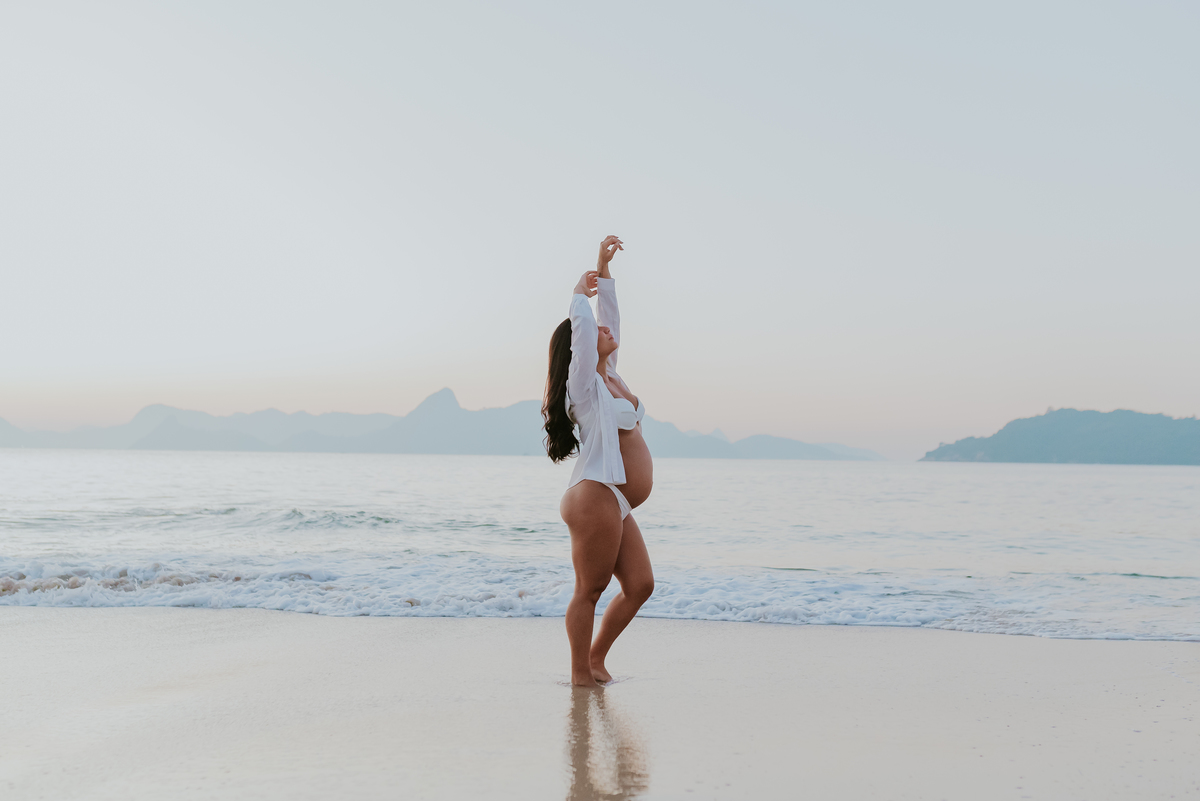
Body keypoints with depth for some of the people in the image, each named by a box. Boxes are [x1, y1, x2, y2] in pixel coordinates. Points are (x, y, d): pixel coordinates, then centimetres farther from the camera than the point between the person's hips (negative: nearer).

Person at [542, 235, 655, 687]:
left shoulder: (608, 376, 17)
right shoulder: (585, 384, -7)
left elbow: (609, 321, 23)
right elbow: (583, 327, -22)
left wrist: (603, 270, 21)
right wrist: (580, 294, -4)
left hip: (616, 506, 9)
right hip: (595, 497, -9)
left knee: (639, 585, 8)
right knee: (590, 590, -3)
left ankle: (596, 657, 20)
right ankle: (580, 673, 5)